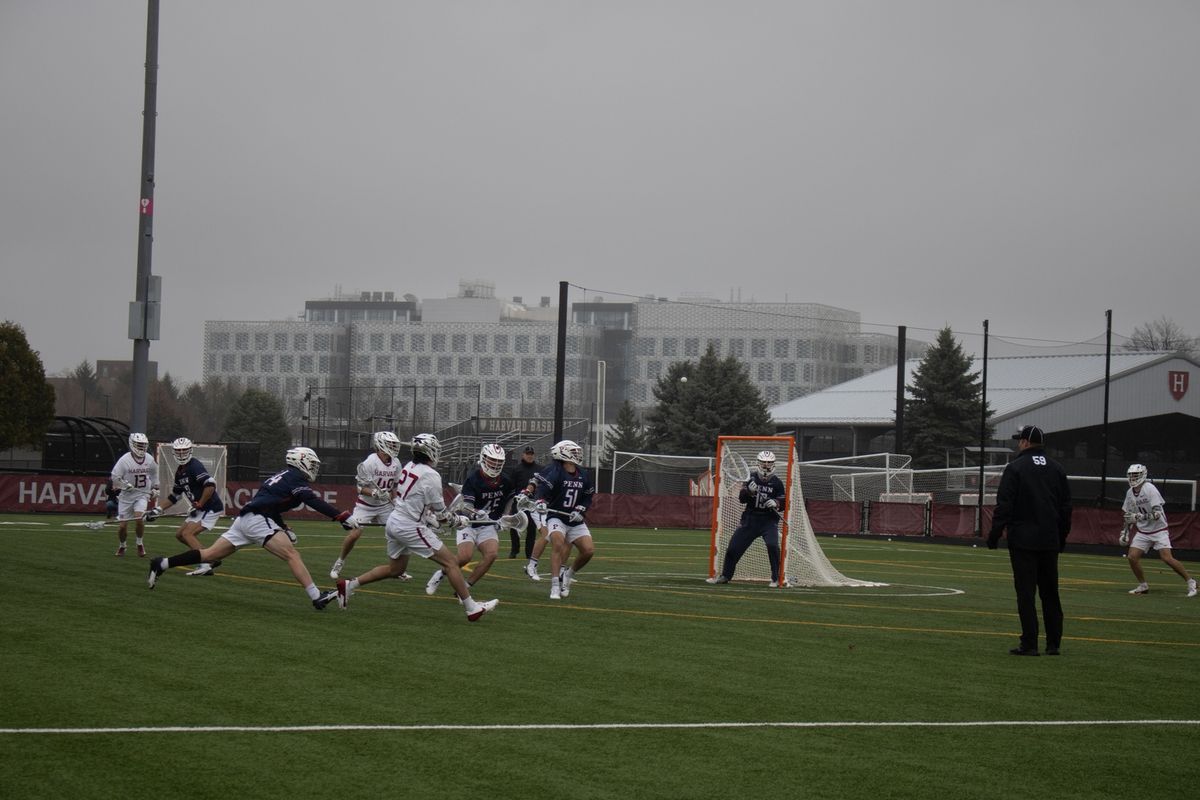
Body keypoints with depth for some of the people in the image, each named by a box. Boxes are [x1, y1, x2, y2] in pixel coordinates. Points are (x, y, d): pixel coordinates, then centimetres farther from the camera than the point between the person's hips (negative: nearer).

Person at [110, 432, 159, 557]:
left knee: (139, 518, -22)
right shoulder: (124, 460, -15)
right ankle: (121, 546, 27)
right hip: (126, 495, -1)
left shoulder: (149, 459, -1)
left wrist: (155, 488, 20)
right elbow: (114, 478, -12)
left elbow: (154, 474, 19)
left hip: (142, 495, 1)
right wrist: (125, 485, -23)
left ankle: (140, 544, 2)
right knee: (123, 525, -1)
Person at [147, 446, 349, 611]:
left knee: (210, 554, 10)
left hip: (245, 520, 9)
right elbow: (313, 501, -16)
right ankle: (316, 597, -27)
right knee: (292, 555, -16)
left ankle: (161, 564, 10)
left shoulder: (281, 477, 26)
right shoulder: (295, 477, -2)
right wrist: (342, 516, -18)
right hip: (258, 520, -9)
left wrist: (284, 530, 23)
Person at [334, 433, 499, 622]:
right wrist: (458, 521, 8)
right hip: (410, 527, -8)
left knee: (394, 569, 24)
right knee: (451, 562, -2)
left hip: (394, 521, 8)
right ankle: (472, 608, -2)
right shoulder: (430, 476, -17)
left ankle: (349, 585, 20)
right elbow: (440, 513, -9)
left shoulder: (409, 467, 7)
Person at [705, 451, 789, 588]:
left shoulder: (777, 483, -1)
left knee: (772, 545, -25)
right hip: (750, 518, 2)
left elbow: (783, 503, -1)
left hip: (769, 520, -2)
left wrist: (776, 503, -23)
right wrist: (749, 491, -24)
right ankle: (725, 575, 23)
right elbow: (741, 499, -3)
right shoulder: (752, 478, 1)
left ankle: (778, 578, -12)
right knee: (734, 547, 3)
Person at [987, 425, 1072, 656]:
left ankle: (1029, 643, -7)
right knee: (1050, 593, 11)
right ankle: (1054, 643, 11)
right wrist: (1062, 537, 21)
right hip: (1050, 541, 5)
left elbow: (1004, 506, -10)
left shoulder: (1015, 467, -6)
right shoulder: (1057, 469, 10)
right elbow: (1066, 506, 14)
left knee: (1026, 593, -4)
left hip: (1023, 541, -5)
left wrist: (994, 535, -6)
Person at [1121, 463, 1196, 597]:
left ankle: (1190, 582, -3)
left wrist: (1138, 517, -35)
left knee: (1167, 558, -17)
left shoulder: (1150, 489, -18)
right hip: (1142, 531, 7)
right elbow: (1129, 515, 18)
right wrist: (1125, 532, 12)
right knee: (1132, 557, -6)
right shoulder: (1130, 493, 4)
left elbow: (1157, 514, -25)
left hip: (1158, 530, -7)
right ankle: (1143, 585, 12)